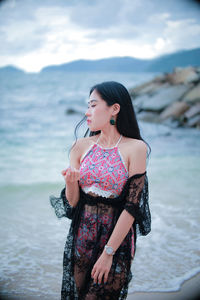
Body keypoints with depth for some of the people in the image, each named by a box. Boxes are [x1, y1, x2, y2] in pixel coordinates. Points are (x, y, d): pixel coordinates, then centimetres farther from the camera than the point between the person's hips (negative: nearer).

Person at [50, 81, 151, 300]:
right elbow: (72, 202, 2)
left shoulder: (135, 148, -10)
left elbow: (132, 206, -13)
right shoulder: (81, 146, 1)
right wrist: (71, 182, -20)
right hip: (81, 238, 4)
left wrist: (108, 253, -15)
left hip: (116, 239, -3)